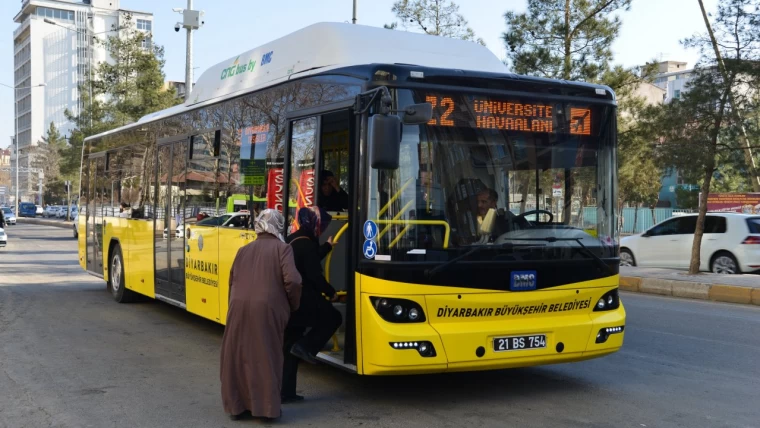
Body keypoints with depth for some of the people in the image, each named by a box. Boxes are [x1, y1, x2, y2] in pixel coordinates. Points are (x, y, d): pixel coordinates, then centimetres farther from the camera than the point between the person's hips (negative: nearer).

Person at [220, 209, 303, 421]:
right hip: (267, 310, -4)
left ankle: (236, 406, 19)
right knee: (266, 358, 6)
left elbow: (232, 282, 17)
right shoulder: (282, 248, 1)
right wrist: (293, 306, 5)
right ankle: (267, 407, 10)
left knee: (238, 356, 12)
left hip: (239, 309, 4)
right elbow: (292, 281, -10)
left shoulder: (243, 250, 15)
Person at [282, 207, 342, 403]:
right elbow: (314, 275, -17)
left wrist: (327, 246, 39)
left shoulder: (293, 240, 15)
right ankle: (305, 347, -3)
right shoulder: (306, 243, -15)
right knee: (333, 318, 12)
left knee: (289, 348, 11)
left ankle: (285, 392, 13)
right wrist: (331, 293, -3)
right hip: (303, 300, -9)